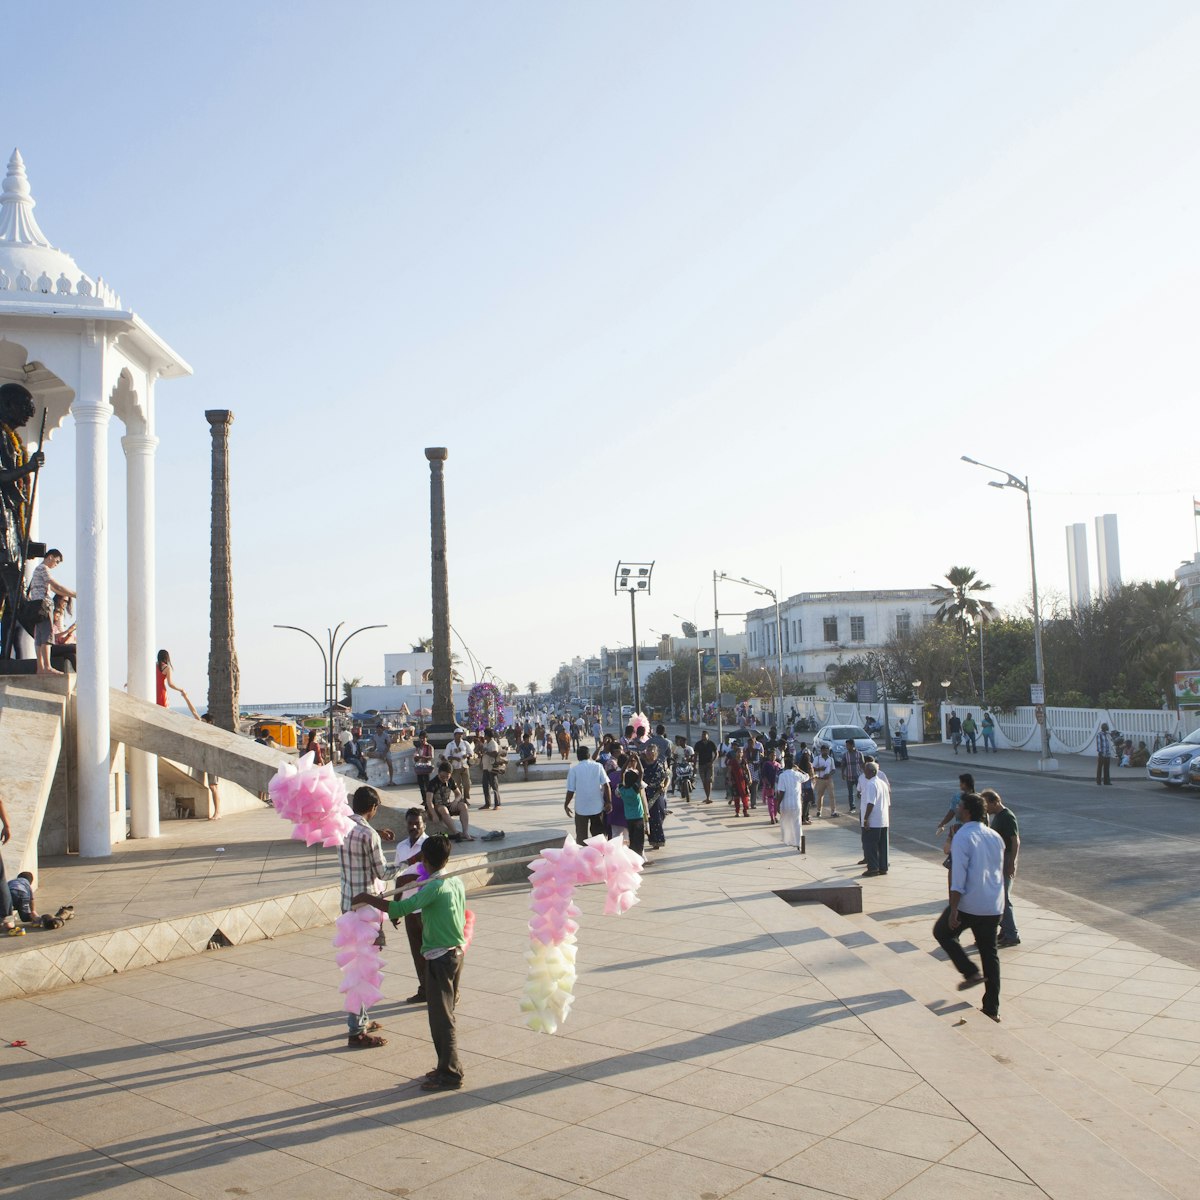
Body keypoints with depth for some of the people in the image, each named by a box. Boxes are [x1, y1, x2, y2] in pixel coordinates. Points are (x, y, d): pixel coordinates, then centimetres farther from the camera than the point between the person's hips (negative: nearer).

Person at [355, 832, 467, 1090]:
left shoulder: (434, 887, -22)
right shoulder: (457, 882, 4)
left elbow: (400, 908, -29)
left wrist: (367, 898, -20)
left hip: (439, 958, -9)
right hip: (457, 953, 9)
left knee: (441, 1017, 1)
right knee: (445, 1014, 18)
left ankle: (450, 1075, 8)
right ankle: (448, 1066, 27)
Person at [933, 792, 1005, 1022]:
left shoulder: (962, 837, -15)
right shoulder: (996, 837, 7)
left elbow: (958, 878, -19)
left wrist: (953, 909, -17)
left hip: (970, 905, -6)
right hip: (994, 906, 6)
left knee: (942, 932, 18)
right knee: (990, 952, 14)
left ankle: (971, 972, 7)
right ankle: (992, 1008, 17)